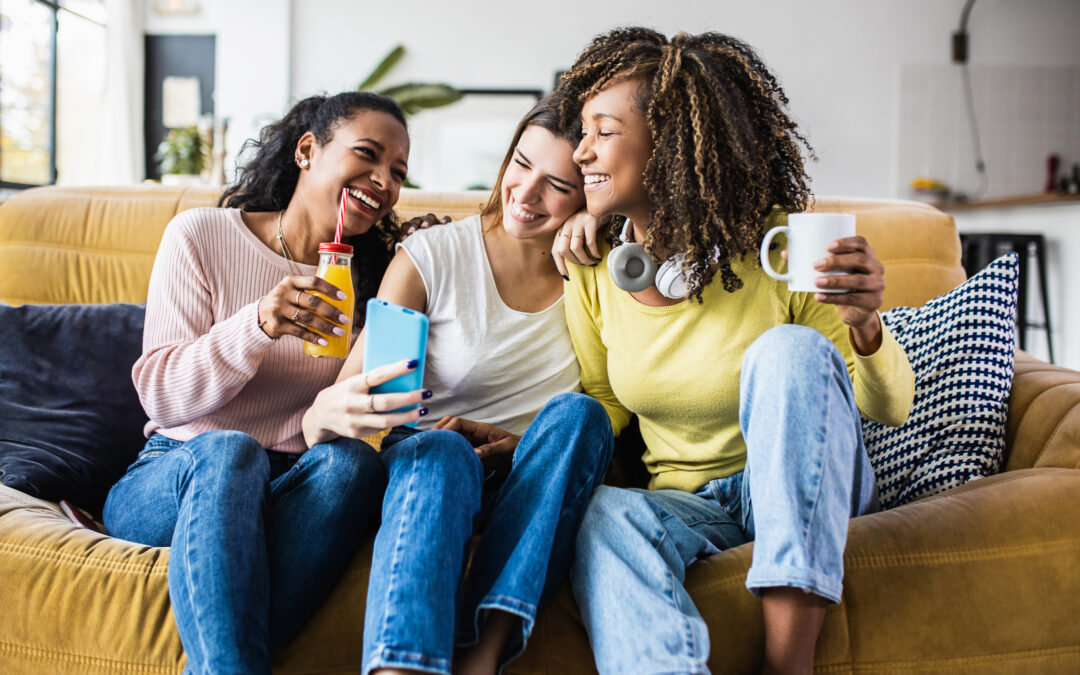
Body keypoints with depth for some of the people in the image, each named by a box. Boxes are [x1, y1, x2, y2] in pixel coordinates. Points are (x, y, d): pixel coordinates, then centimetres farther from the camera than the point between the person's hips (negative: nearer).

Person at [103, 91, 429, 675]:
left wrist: (367, 407, -15)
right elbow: (160, 397, -7)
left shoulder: (369, 276, 10)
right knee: (229, 450, -36)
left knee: (352, 459, -32)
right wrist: (256, 326, -24)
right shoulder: (201, 235, 0)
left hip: (299, 495, 2)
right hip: (171, 482, -2)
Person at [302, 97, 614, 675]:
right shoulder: (432, 257, -3)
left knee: (576, 412, -29)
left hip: (532, 498, 2)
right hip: (422, 471, -2)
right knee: (440, 449, -36)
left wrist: (520, 445, -13)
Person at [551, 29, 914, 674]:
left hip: (806, 496, -1)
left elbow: (891, 406, -9)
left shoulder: (776, 251, -15)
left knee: (790, 348, -32)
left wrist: (865, 325, -31)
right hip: (686, 503, 2)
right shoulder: (593, 271, -4)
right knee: (601, 514, -32)